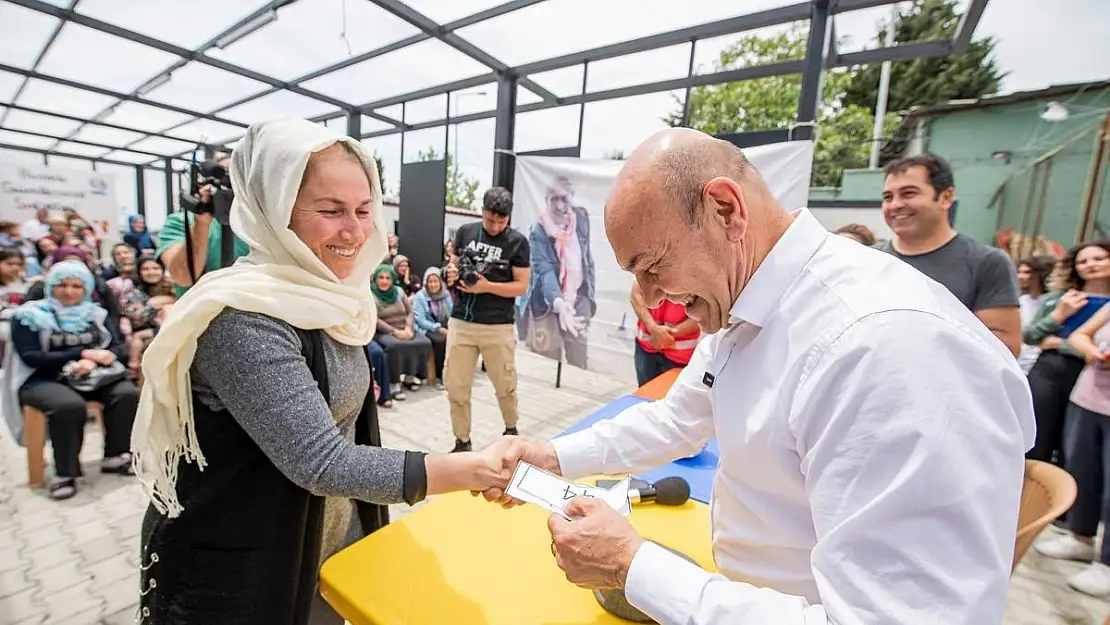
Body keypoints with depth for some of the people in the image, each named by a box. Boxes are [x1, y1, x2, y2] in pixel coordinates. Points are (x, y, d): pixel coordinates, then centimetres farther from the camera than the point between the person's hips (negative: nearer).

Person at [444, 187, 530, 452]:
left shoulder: (517, 242, -3)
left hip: (498, 326, -2)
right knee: (455, 386, 5)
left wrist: (487, 286, -19)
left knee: (505, 385, 12)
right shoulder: (465, 232, 6)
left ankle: (511, 429, 38)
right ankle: (462, 441, 23)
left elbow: (521, 286, -6)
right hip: (461, 322, 3)